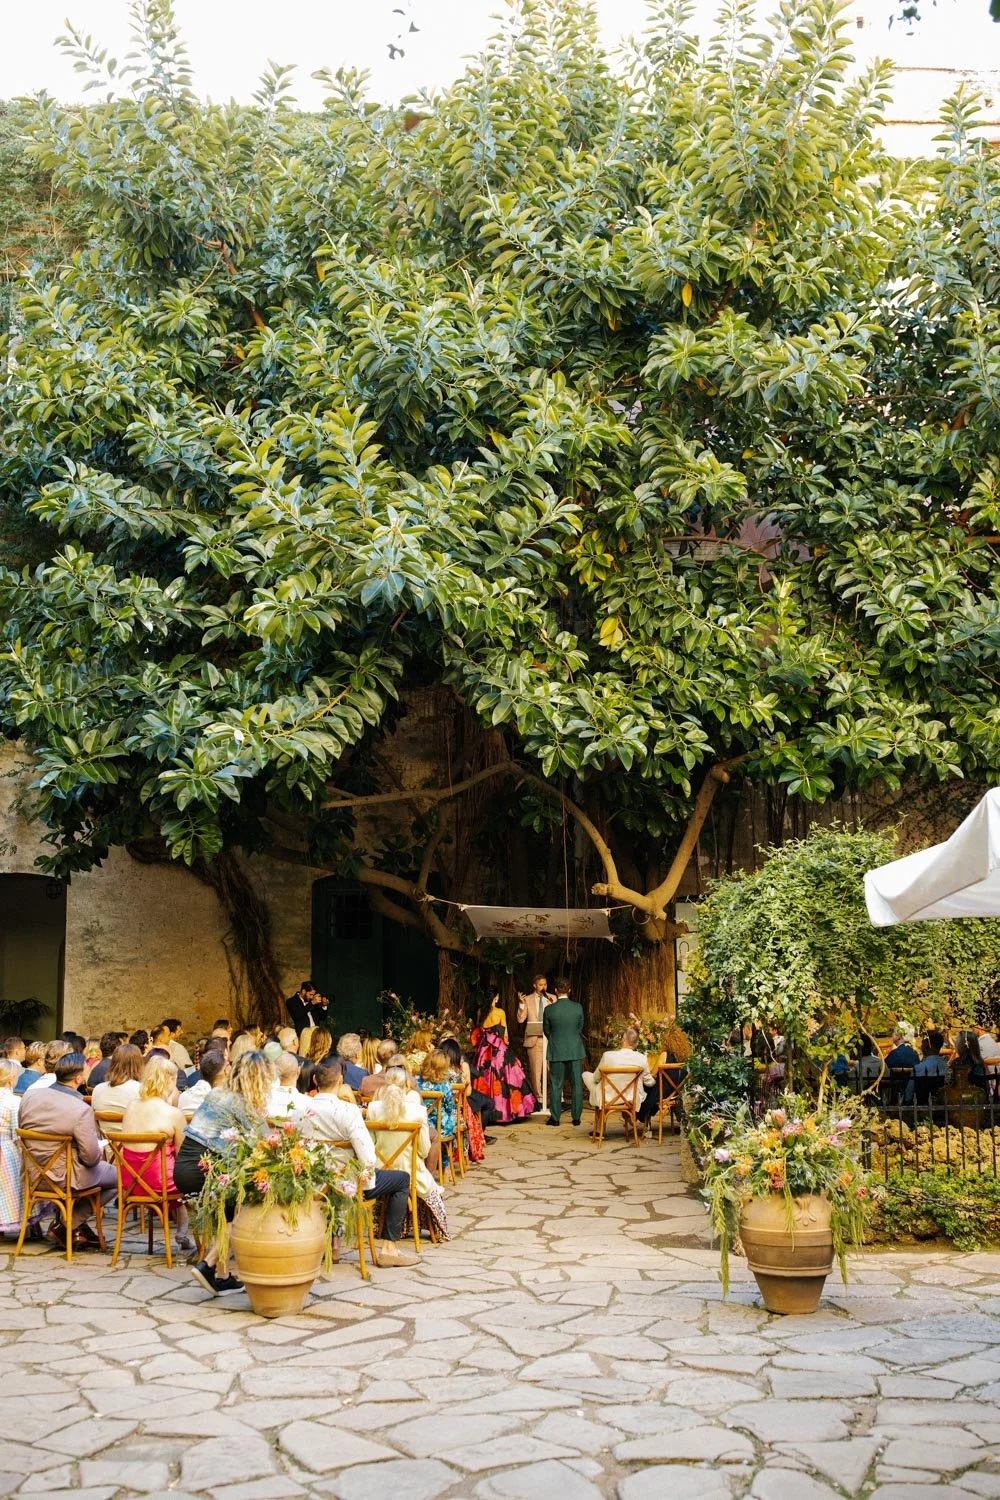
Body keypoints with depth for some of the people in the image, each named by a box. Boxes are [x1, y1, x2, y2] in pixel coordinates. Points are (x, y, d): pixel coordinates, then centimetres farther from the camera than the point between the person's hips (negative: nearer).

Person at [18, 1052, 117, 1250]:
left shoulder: (29, 1096, -7)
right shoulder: (82, 1110, -25)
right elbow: (91, 1158, -22)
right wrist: (100, 1149, 1)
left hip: (33, 1174, 7)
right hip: (66, 1179, -7)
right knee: (117, 1176, 12)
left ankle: (78, 1228, 26)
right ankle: (66, 1226, 10)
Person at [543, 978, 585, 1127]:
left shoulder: (549, 1009, -11)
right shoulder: (578, 1007, -8)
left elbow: (546, 1030, 2)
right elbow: (580, 1028, 5)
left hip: (556, 1051, -1)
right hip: (575, 1050, 1)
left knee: (556, 1085, 7)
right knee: (576, 1084, 9)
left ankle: (555, 1118, 10)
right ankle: (576, 1117, 12)